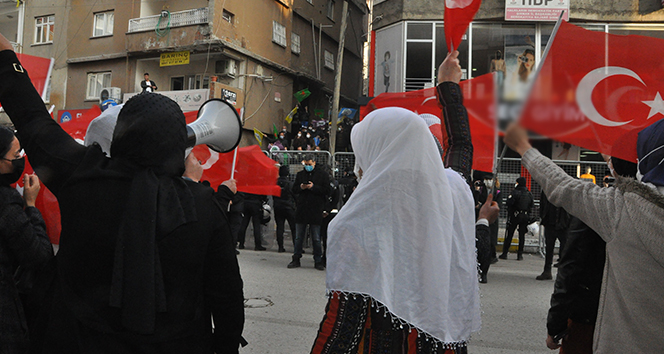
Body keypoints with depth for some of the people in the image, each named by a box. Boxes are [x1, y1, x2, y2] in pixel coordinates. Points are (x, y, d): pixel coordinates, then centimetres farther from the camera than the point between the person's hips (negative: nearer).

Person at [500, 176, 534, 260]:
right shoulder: (529, 194, 6)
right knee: (522, 235, 9)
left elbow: (509, 203, -16)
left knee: (509, 234, 1)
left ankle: (505, 253, 2)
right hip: (525, 216, 4)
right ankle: (520, 254, 9)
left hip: (515, 215, -4)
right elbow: (531, 205, 9)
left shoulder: (515, 192, -11)